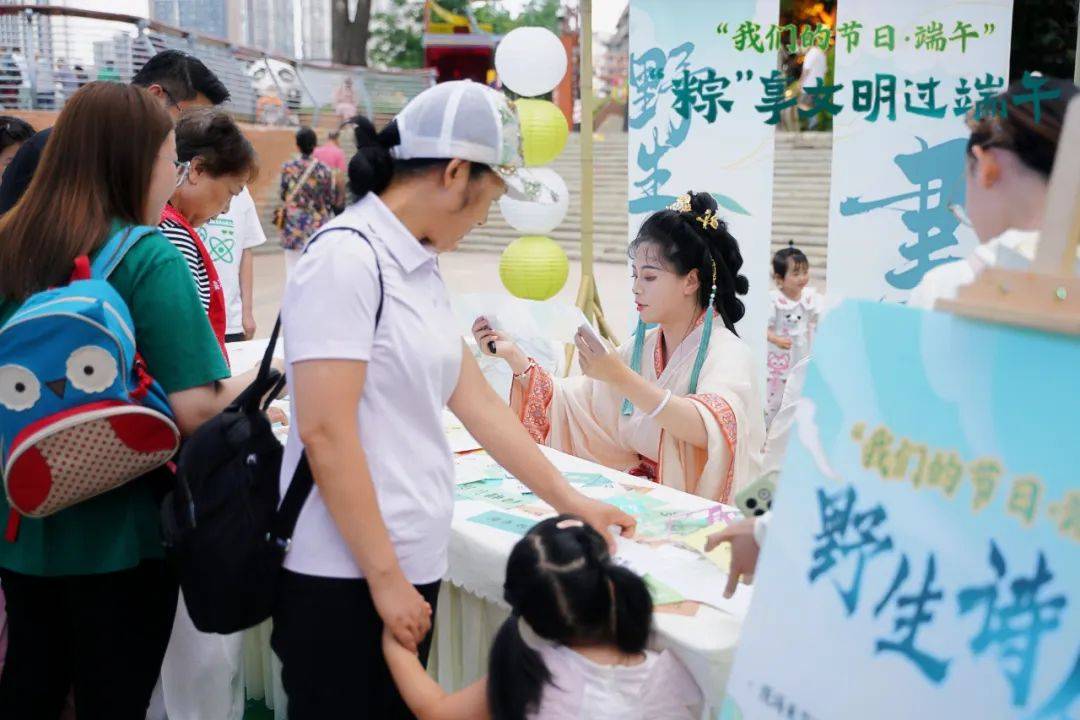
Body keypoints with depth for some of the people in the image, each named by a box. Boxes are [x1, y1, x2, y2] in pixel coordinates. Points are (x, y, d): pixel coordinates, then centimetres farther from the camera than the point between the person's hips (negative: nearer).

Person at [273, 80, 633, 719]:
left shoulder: (421, 267, 10)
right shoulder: (346, 259, -16)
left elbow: (476, 400, 14)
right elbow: (325, 434, -20)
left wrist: (569, 500, 16)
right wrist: (385, 577, -16)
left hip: (412, 564, 8)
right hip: (347, 575, -8)